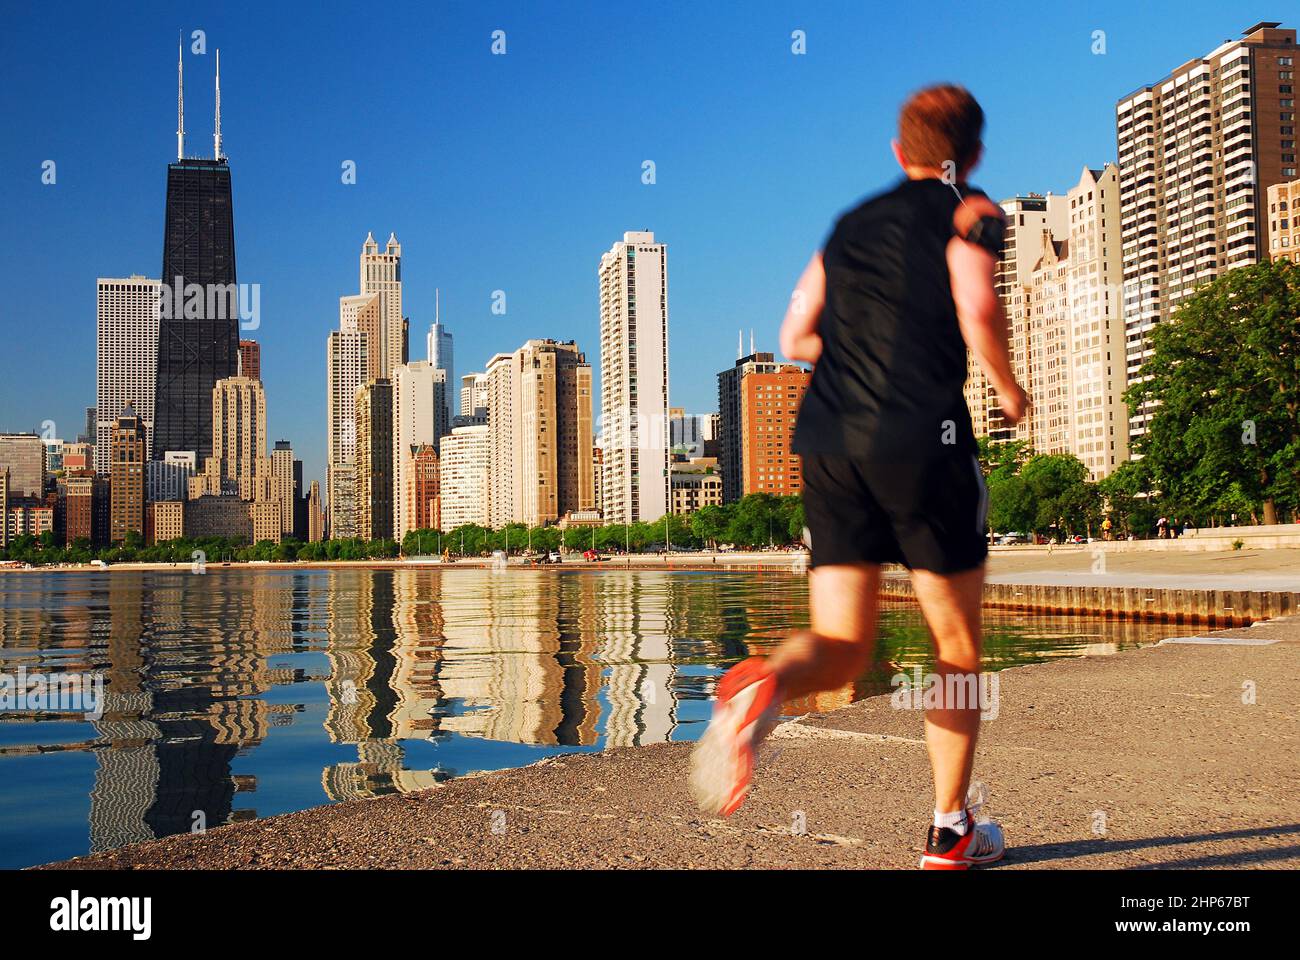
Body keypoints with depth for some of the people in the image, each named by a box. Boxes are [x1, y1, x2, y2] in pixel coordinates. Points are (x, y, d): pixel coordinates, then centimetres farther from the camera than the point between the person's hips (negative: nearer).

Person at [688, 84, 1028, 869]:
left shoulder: (851, 224, 21)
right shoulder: (971, 213, 5)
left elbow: (795, 339, 20)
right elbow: (978, 310, -13)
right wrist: (1009, 390, 4)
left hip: (828, 439, 5)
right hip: (923, 438, -4)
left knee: (843, 647, 7)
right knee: (958, 645, 12)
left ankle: (766, 685, -26)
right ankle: (950, 830, 19)